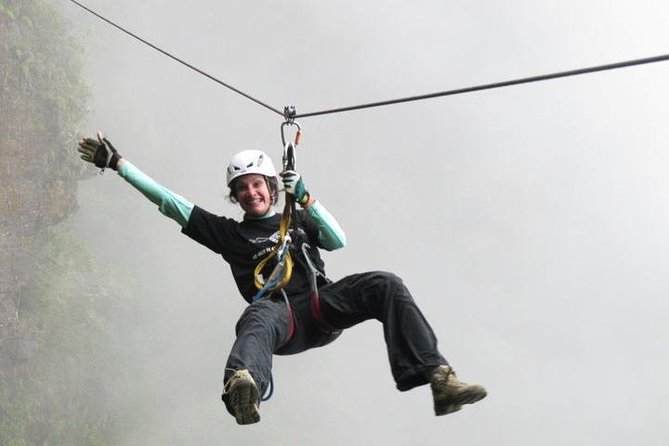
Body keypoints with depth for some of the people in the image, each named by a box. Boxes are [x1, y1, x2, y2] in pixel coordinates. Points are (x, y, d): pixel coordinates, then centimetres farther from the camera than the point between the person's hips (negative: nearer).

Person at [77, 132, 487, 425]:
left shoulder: (298, 222, 28)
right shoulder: (228, 232, 22)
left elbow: (338, 242, 10)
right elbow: (169, 201, 19)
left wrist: (306, 199, -1)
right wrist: (116, 162, 17)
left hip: (324, 306, 3)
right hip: (281, 317, -2)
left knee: (384, 285, -23)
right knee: (258, 317, -39)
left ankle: (438, 378, -34)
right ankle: (243, 389, -74)